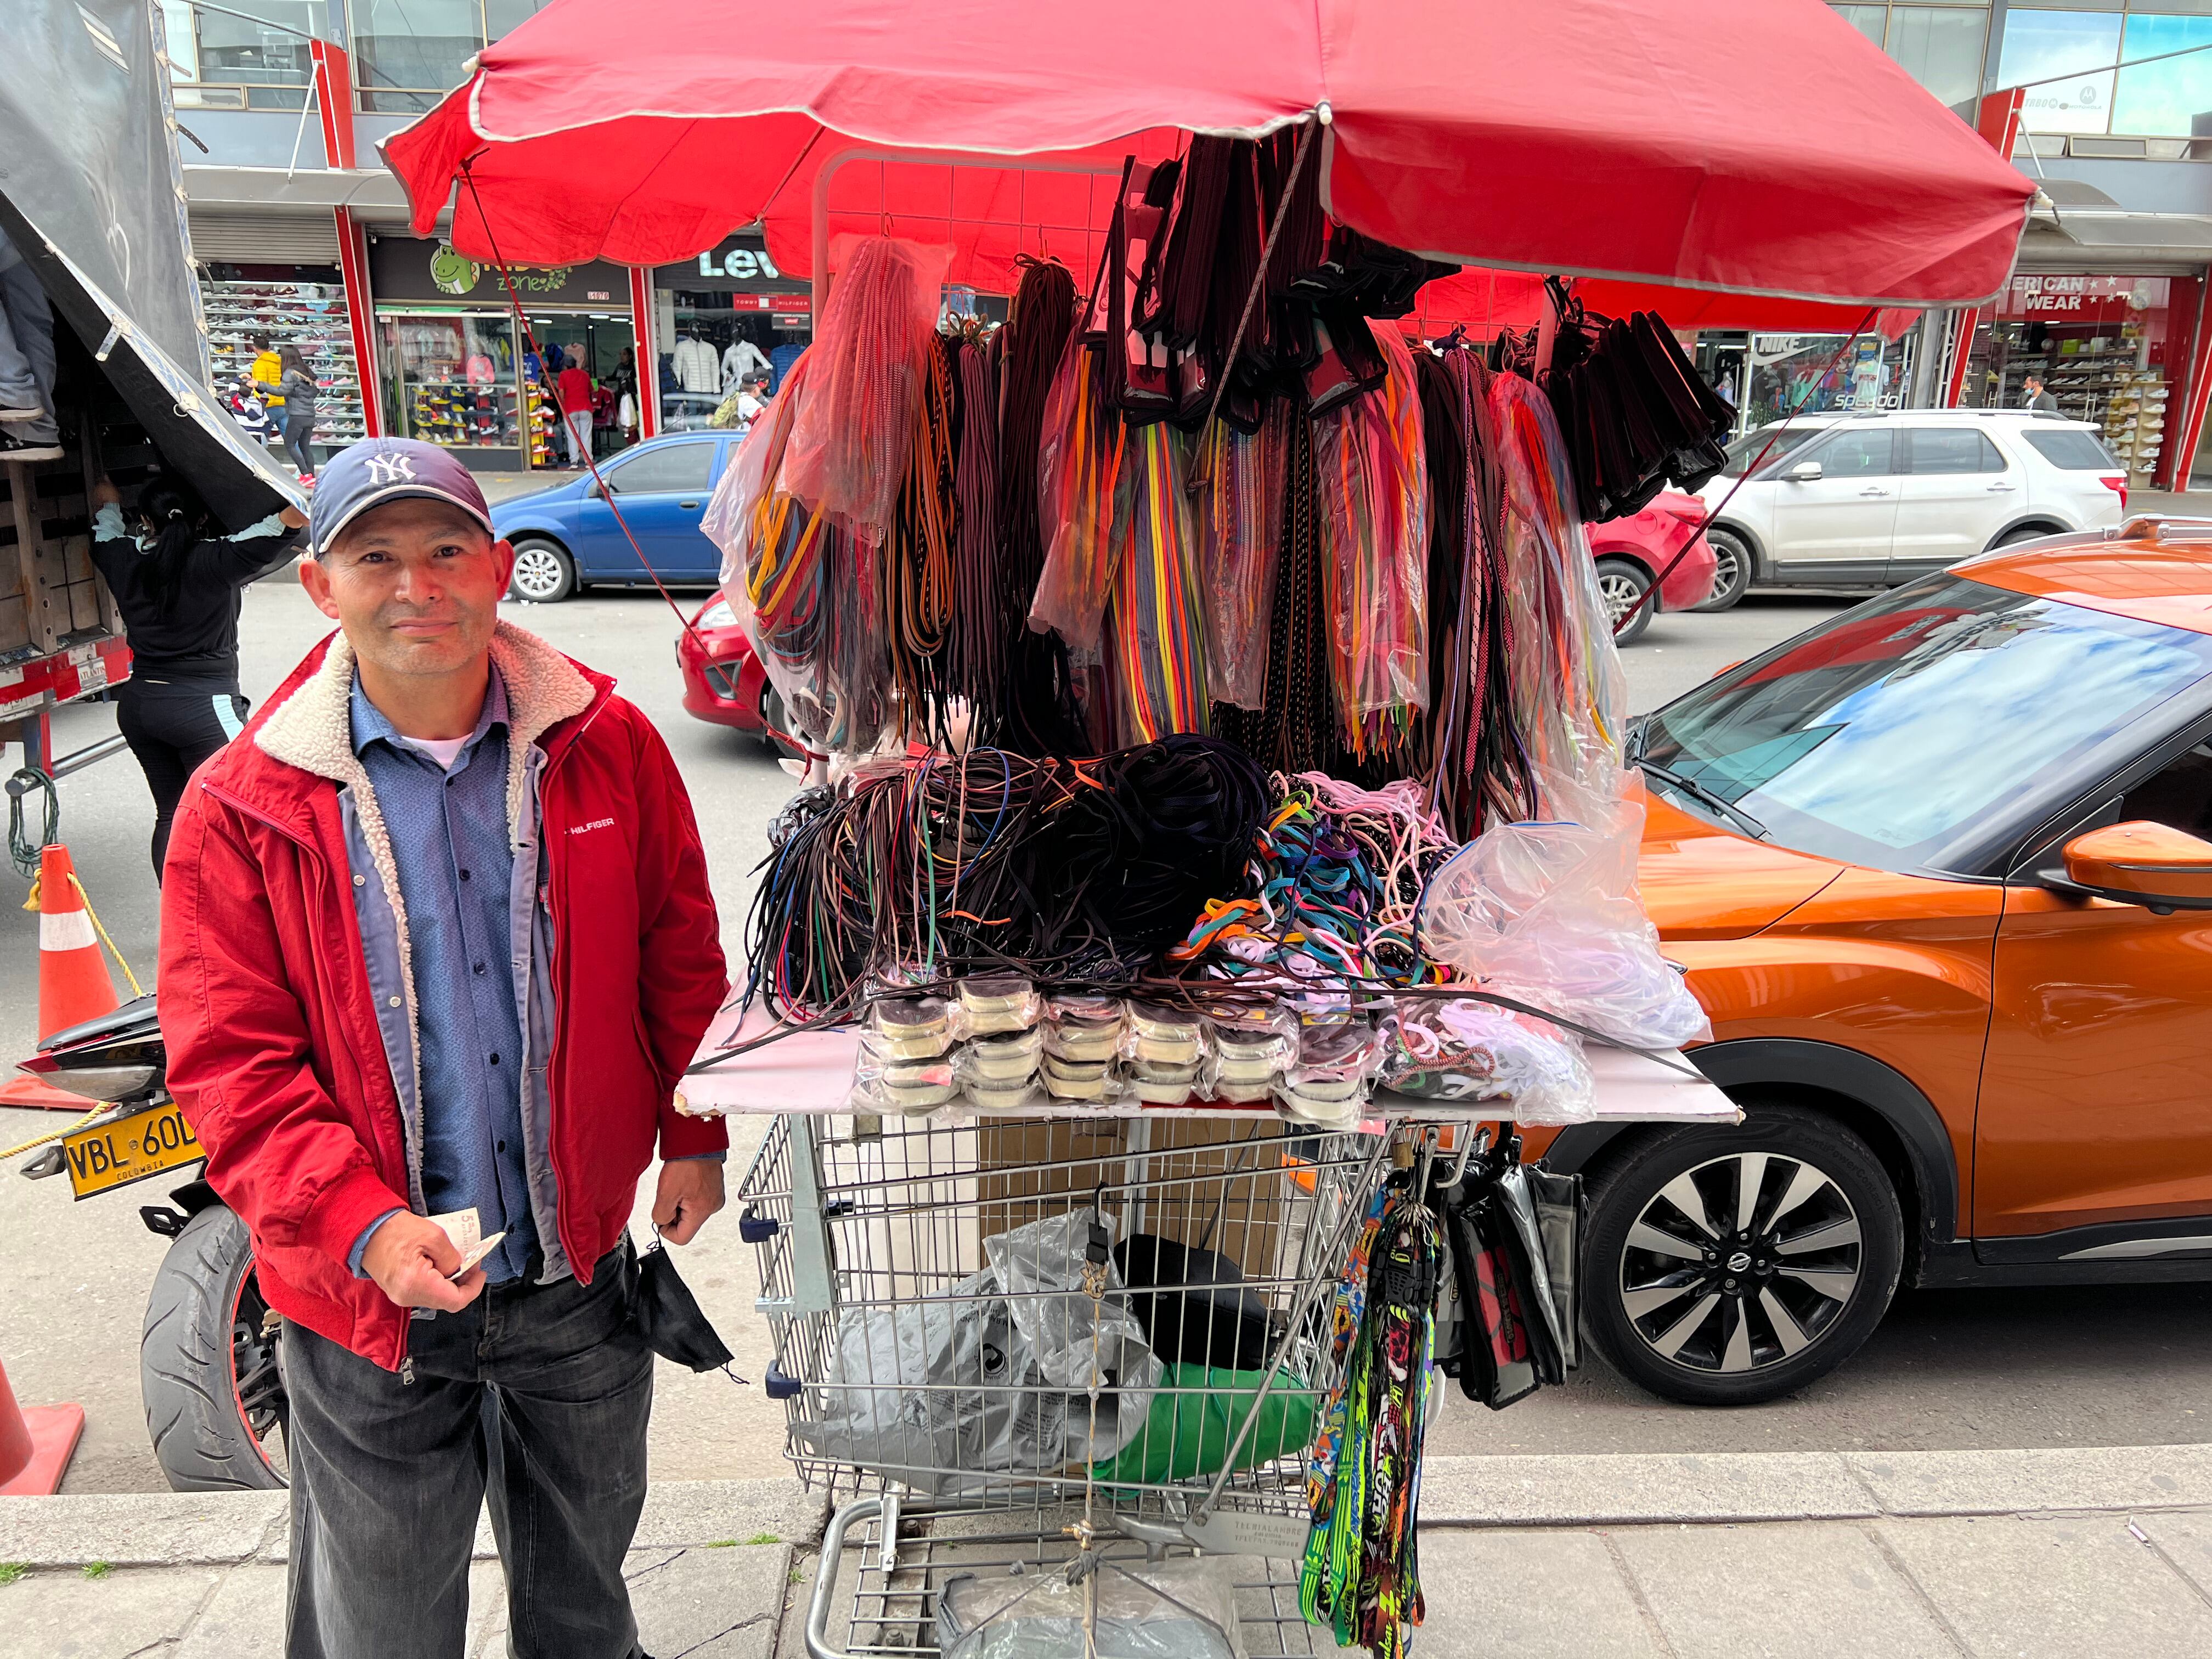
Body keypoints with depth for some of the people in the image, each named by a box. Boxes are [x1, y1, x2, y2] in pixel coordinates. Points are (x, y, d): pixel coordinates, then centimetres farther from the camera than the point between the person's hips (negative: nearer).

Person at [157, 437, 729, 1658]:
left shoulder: (608, 746, -6)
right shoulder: (242, 811, -11)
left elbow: (679, 950, 5)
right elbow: (230, 1061, -10)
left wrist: (694, 1134, 7)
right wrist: (365, 1225, -22)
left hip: (581, 1266, 2)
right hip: (366, 1290, -1)